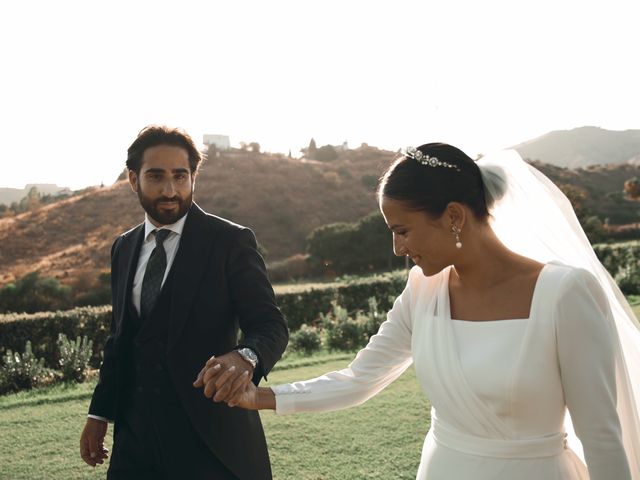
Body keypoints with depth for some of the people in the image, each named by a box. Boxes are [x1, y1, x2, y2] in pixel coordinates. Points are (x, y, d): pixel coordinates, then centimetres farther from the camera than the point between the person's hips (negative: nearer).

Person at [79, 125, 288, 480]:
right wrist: (100, 413, 13)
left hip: (209, 436, -5)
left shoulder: (230, 241, -8)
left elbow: (270, 325, -13)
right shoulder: (124, 248, 10)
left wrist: (246, 357, -34)